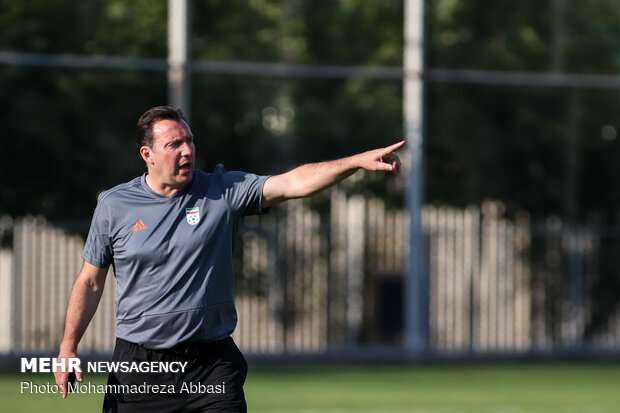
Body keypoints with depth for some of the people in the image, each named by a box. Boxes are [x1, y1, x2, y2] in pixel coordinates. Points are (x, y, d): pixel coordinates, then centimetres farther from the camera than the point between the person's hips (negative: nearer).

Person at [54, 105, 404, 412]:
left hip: (213, 364, 0)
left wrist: (357, 161, -25)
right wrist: (69, 347, 4)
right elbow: (91, 280, 8)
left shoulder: (224, 192, -1)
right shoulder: (113, 205, 1)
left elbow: (292, 183, -12)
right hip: (139, 366, 0)